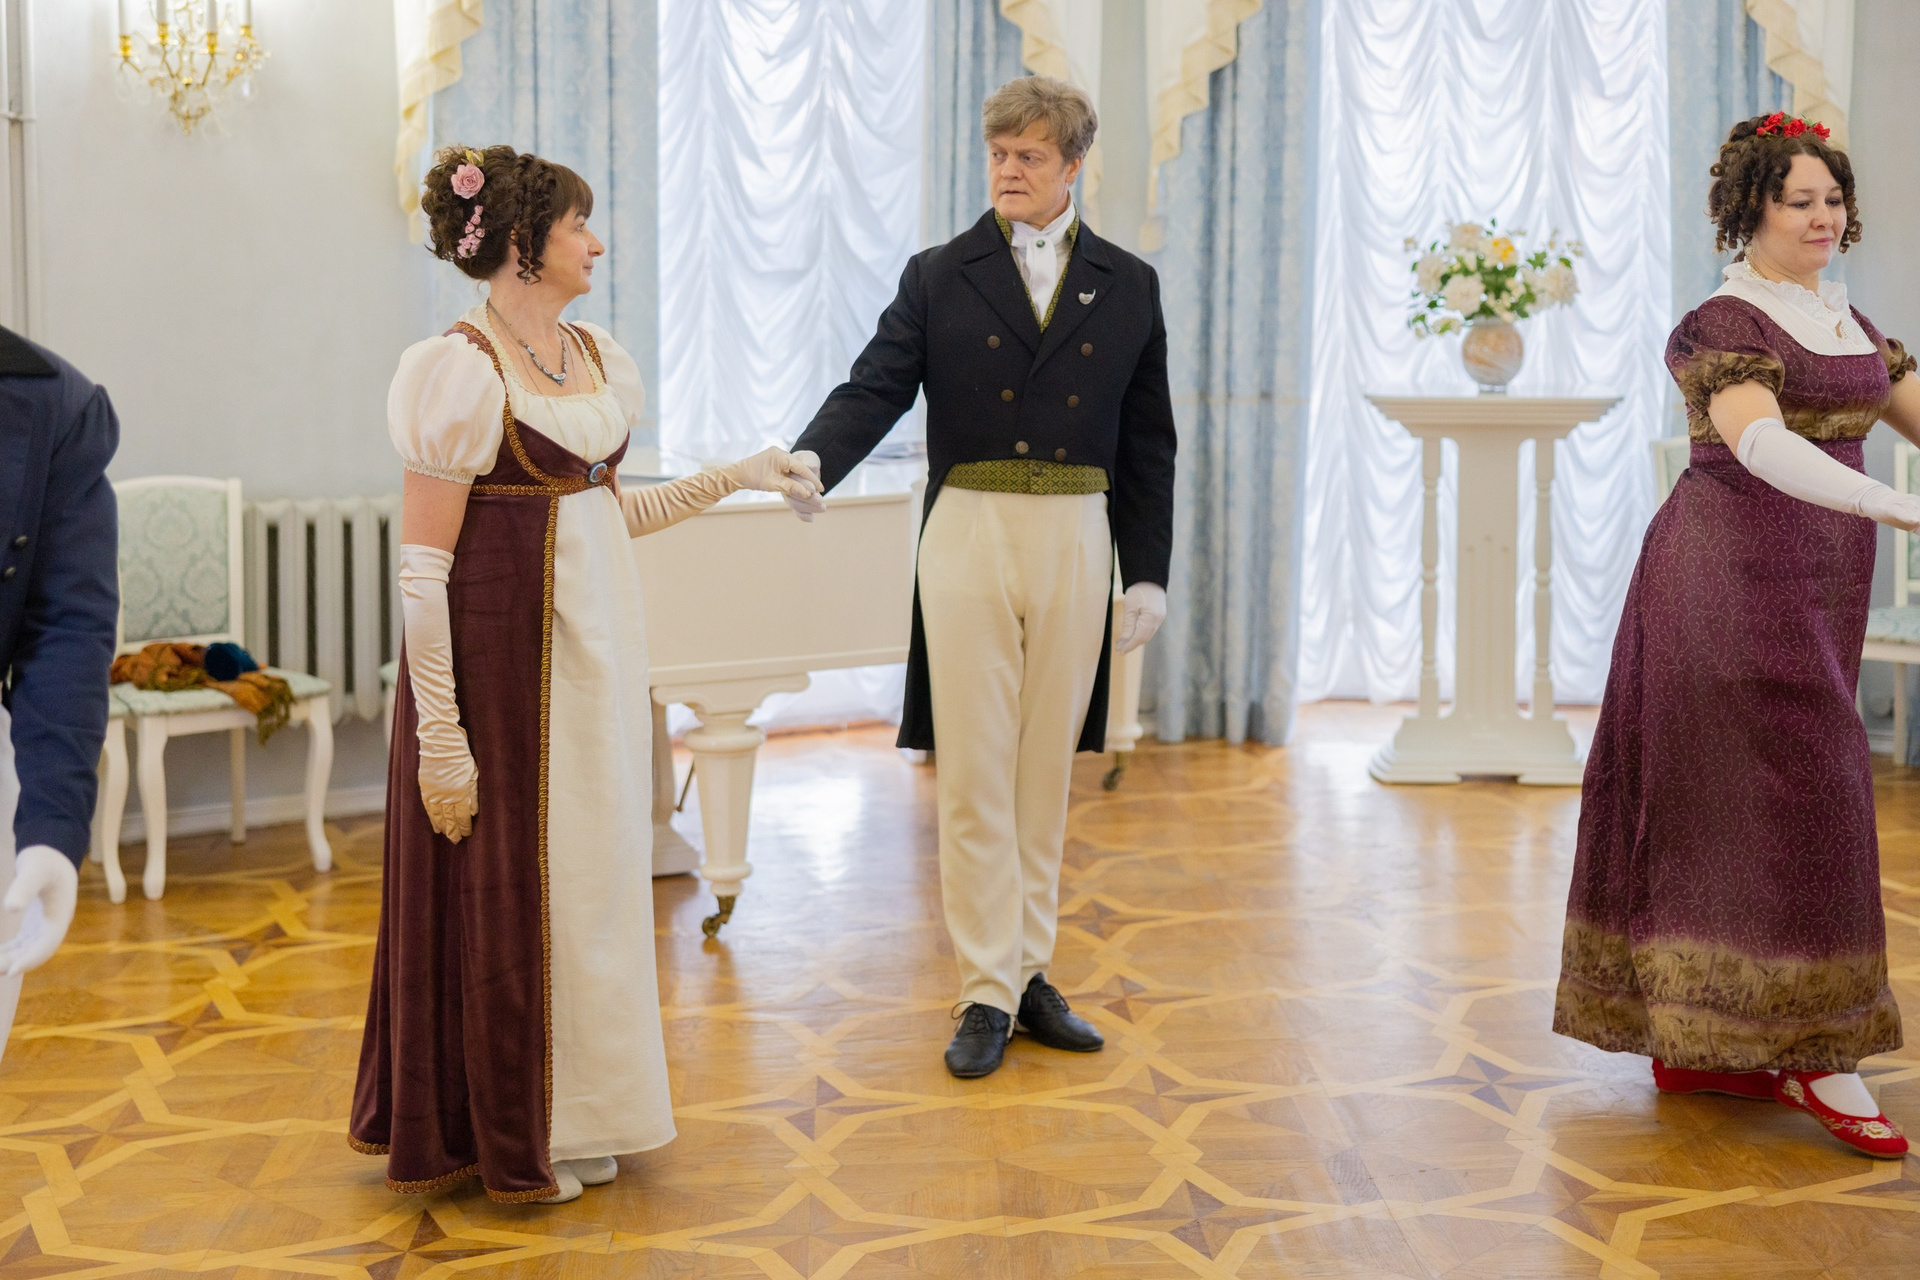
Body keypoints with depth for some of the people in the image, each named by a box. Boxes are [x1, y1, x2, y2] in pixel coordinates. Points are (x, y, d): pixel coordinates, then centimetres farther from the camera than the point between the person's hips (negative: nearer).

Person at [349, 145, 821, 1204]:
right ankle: (505, 1135, 24)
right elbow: (422, 567, -16)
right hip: (504, 653, -8)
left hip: (598, 648, 8)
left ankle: (571, 1112, 32)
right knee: (504, 888, 5)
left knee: (594, 871, 14)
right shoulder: (463, 369, -14)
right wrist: (439, 735, -19)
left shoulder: (596, 355, 10)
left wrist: (735, 478, 11)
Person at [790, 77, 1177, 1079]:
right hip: (970, 535, -1)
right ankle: (986, 994, 9)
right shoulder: (939, 277, 5)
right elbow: (874, 390, -5)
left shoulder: (1128, 286, 9)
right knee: (974, 776, 0)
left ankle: (1028, 972, 21)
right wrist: (810, 465, -26)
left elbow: (1147, 440, 10)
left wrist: (1150, 573, 5)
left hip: (1075, 544, 2)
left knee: (1045, 773, 9)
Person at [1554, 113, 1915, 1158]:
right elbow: (1761, 445, -28)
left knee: (1721, 792, 10)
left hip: (1818, 580, 8)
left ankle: (1692, 1043, 18)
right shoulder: (1723, 326, -11)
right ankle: (1811, 1055, -1)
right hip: (1736, 570, -8)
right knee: (1795, 781, -9)